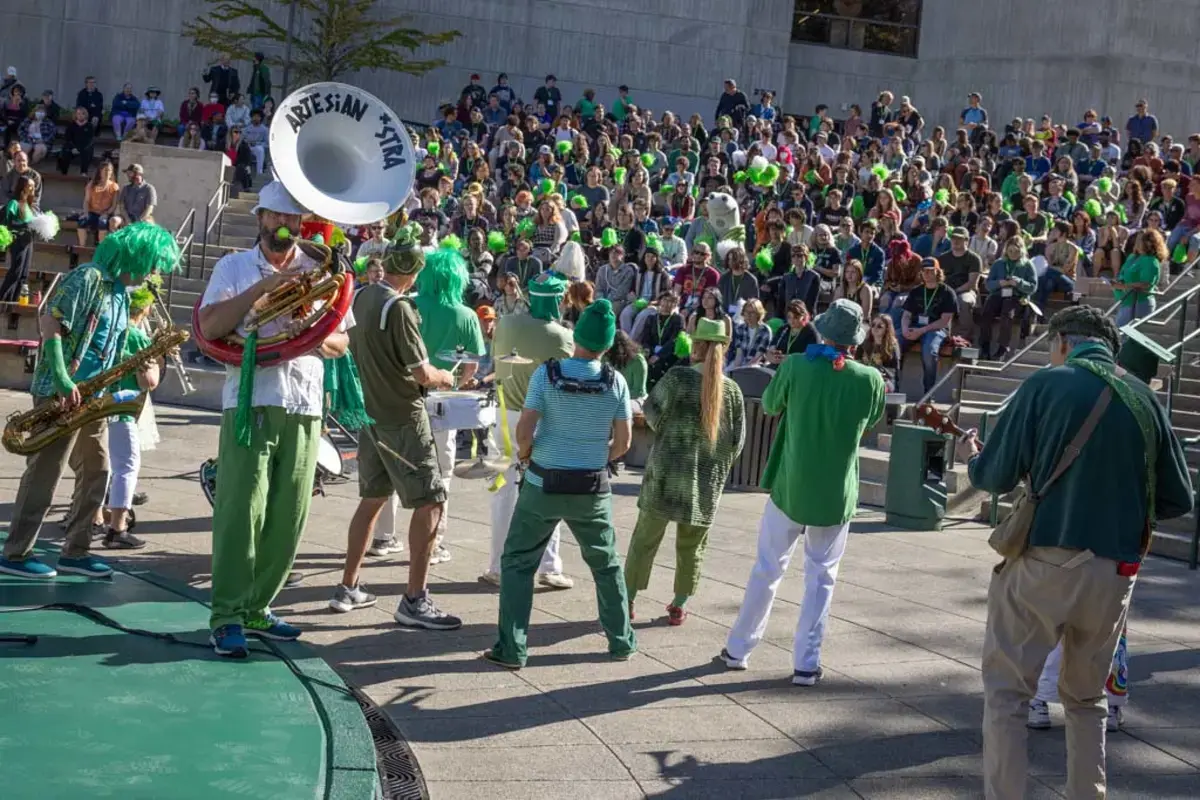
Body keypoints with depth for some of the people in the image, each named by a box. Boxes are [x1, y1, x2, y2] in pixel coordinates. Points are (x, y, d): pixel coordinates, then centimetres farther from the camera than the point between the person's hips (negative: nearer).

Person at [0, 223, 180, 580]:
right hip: (61, 393, -9)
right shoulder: (87, 278, -12)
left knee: (96, 472, 9)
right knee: (44, 472, -6)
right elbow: (48, 322, -19)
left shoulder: (122, 292, 16)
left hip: (92, 396, 9)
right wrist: (62, 382, -23)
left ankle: (74, 552, 16)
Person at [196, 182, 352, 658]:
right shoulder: (234, 267, 6)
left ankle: (257, 608, 17)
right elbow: (209, 327, -8)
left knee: (288, 517, 5)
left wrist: (315, 339, -8)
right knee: (241, 510, -10)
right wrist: (260, 289, -16)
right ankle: (227, 618, -7)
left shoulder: (320, 272, 13)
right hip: (250, 402, -3)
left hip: (304, 408, 3)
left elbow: (343, 342, 14)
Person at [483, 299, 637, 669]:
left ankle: (511, 649, 5)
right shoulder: (615, 382, -6)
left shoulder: (547, 374, -11)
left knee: (517, 562, 9)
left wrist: (524, 454, 6)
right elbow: (623, 441, -2)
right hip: (593, 488, 2)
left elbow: (524, 430, -14)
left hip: (544, 484, -2)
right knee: (606, 564, 19)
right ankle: (621, 641, 26)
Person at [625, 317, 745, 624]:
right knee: (691, 546, 14)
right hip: (707, 482, 2)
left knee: (645, 538, 9)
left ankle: (627, 599, 14)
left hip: (667, 475, -2)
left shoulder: (678, 377, -11)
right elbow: (737, 442, 3)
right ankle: (679, 606, 19)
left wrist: (644, 404, 17)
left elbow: (653, 416, -5)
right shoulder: (732, 390, -1)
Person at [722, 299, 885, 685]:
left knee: (767, 568, 14)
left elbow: (769, 404, 5)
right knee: (821, 576, 12)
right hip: (837, 494, 0)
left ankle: (738, 649, 24)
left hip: (790, 486, 0)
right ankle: (806, 663, 11)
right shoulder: (870, 380, -10)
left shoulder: (796, 366, -13)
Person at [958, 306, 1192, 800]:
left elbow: (996, 478, -7)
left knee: (1005, 691, 6)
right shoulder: (1145, 399, 6)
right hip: (1114, 572, 4)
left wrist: (971, 459, 16)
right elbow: (1177, 501, 7)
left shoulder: (1046, 385, -5)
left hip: (1044, 563, -4)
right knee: (1086, 699, 20)